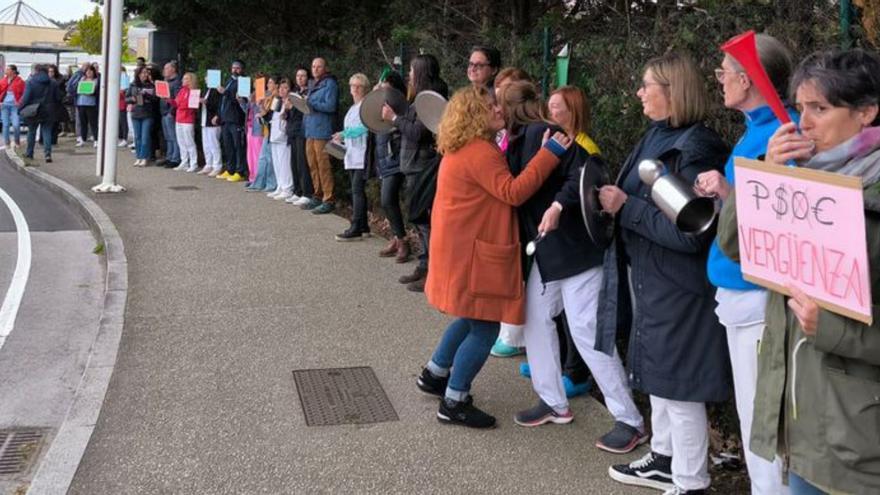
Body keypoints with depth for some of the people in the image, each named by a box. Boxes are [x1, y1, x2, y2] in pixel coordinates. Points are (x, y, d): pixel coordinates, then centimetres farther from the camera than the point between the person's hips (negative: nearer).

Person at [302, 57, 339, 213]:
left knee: (323, 166, -9)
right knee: (313, 166, 11)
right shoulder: (312, 84, 22)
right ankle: (318, 196, 20)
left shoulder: (330, 84, -5)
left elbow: (330, 106, -15)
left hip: (322, 131, -8)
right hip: (310, 130, 9)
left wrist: (310, 103, -17)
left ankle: (329, 200, -5)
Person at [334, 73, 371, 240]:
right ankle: (363, 227, 15)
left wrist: (344, 134, -24)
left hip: (362, 154, -9)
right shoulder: (352, 108, 21)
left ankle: (355, 229, -12)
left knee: (357, 190, -12)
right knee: (357, 190, 9)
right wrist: (342, 143, 14)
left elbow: (364, 127, -19)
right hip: (352, 155, 9)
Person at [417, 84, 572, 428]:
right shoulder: (480, 152, -19)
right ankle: (454, 403, 6)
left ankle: (434, 374, 37)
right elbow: (513, 192, -26)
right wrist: (549, 154, -26)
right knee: (485, 327, -3)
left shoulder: (464, 149, 15)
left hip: (463, 247, 11)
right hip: (470, 252, -11)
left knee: (473, 318, 24)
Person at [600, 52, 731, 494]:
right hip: (651, 278, 9)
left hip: (679, 287, -9)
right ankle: (665, 459, 37)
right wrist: (618, 202, -1)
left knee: (678, 382, 1)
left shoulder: (695, 149, -21)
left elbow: (687, 233, -26)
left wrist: (625, 208, -22)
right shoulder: (657, 136, 7)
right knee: (657, 374, 20)